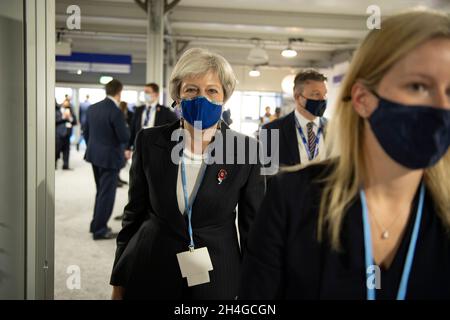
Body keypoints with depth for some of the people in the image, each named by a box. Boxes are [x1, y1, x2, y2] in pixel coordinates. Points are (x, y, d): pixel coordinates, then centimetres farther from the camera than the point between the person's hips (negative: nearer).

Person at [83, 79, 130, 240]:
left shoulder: (92, 108, 3)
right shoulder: (116, 112, -20)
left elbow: (86, 132, 11)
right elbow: (125, 138, -19)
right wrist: (125, 128, 2)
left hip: (95, 156, 8)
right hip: (110, 158, -8)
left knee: (101, 192, 22)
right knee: (107, 194, 3)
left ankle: (96, 224, 30)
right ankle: (100, 230, 10)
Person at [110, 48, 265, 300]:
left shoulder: (246, 149, -9)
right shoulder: (149, 142, -5)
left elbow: (253, 227, -2)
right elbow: (134, 214, 3)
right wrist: (119, 284, 5)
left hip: (216, 279, -1)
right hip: (150, 277, 1)